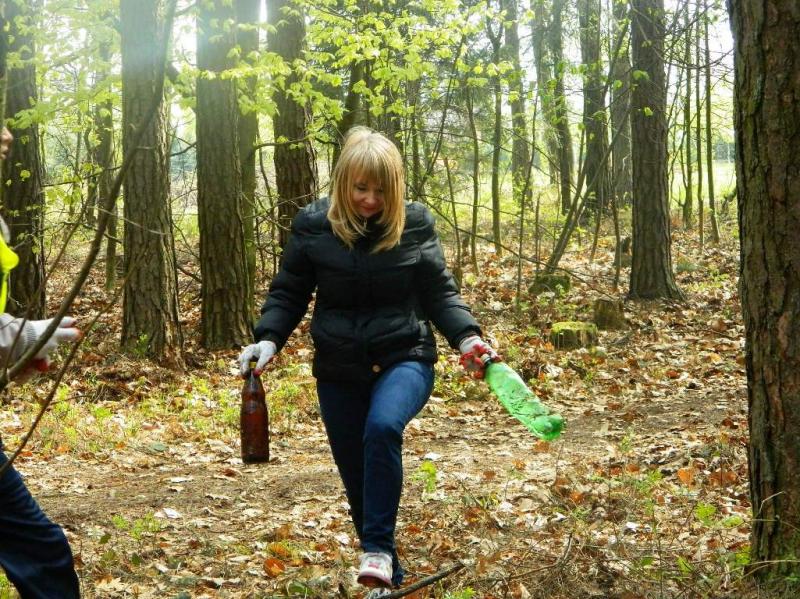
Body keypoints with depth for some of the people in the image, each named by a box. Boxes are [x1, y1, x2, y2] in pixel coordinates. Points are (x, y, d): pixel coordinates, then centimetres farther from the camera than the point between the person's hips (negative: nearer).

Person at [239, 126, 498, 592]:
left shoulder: (415, 224, -5)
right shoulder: (313, 226, -3)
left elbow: (440, 293, 0)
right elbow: (288, 294, 4)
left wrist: (467, 338, -16)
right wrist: (268, 339, -12)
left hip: (404, 358, -2)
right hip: (340, 370, 3)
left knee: (383, 427, -33)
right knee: (357, 479, 9)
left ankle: (379, 548, -23)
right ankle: (388, 575, 27)